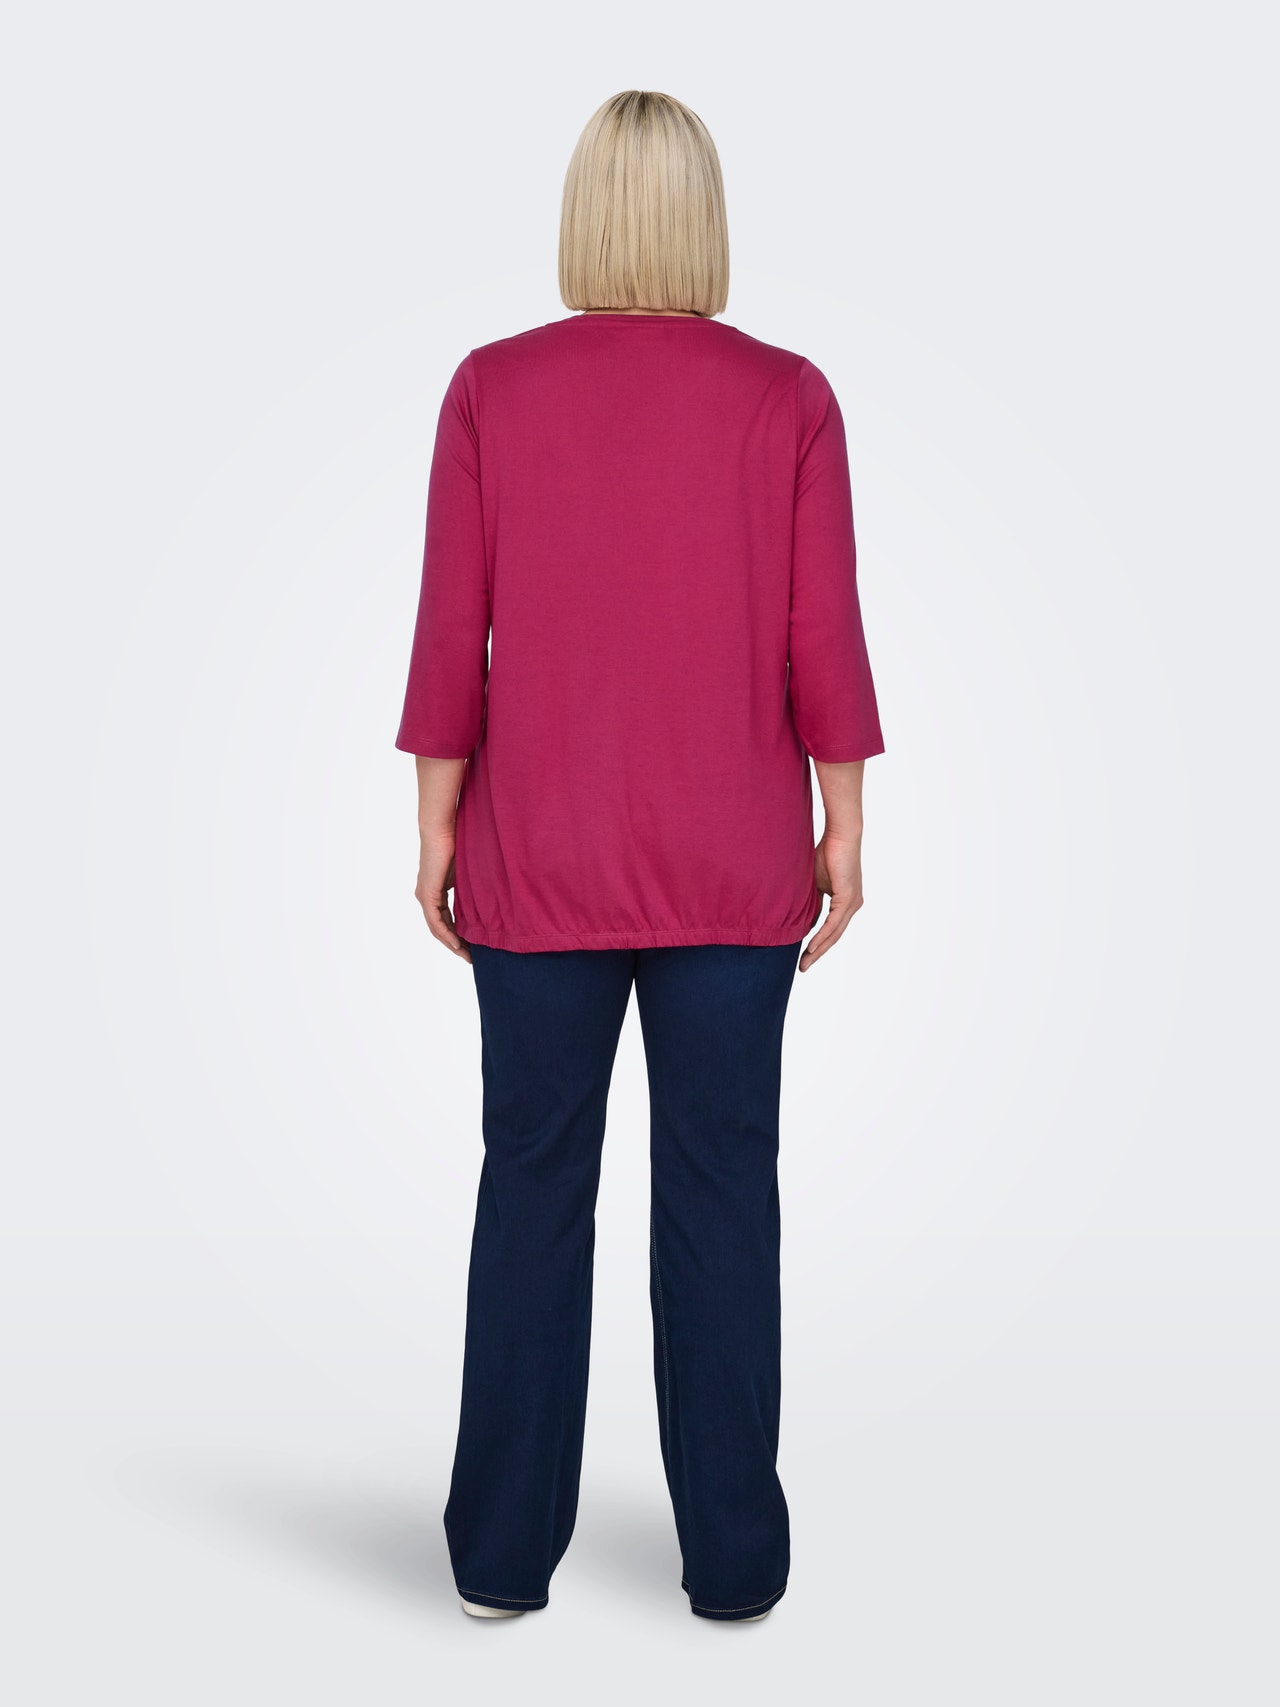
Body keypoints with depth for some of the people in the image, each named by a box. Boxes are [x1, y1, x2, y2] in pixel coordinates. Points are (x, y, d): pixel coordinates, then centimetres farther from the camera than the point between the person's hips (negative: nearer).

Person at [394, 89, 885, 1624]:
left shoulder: (492, 389, -4)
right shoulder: (788, 398, -4)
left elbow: (452, 636, -5)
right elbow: (824, 639, -5)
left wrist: (436, 829, 3)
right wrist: (843, 830, 4)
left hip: (541, 857, 0)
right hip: (732, 860, 0)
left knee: (533, 1180, 10)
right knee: (720, 1183, 8)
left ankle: (504, 1551, 19)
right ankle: (732, 1556, 17)